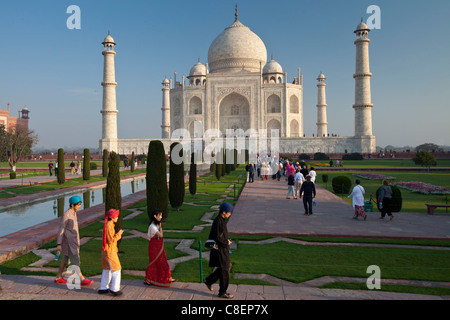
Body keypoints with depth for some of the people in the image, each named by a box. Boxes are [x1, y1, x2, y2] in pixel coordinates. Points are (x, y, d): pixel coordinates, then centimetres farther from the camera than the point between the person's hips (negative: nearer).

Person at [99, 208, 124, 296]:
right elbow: (111, 240, -22)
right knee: (116, 269, -1)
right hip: (110, 251, -10)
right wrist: (118, 234, -14)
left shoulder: (108, 225, 9)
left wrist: (117, 234, 6)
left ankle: (103, 288, 28)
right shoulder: (108, 226, -21)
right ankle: (114, 289, 7)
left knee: (107, 269, 18)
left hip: (106, 251, 10)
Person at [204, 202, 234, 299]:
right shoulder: (218, 221, -22)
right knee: (224, 271, 1)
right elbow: (217, 238, -26)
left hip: (223, 249, 10)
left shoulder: (222, 220, 8)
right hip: (219, 249, -10)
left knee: (227, 266, 19)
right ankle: (222, 292, 16)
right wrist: (226, 242, -14)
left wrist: (226, 240, 8)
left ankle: (209, 280, 30)